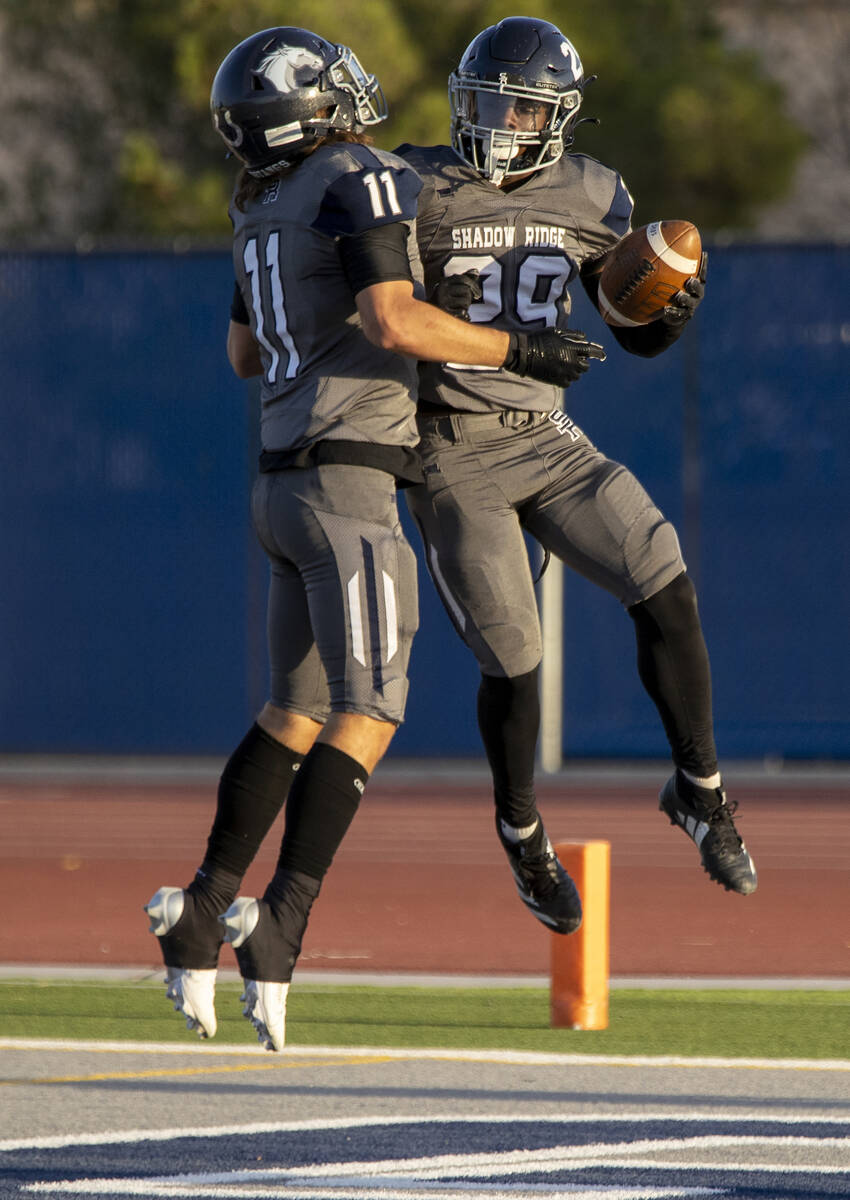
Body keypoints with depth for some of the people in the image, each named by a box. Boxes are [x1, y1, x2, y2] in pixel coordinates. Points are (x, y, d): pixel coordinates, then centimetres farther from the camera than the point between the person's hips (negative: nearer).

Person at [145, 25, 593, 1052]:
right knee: (366, 714, -9)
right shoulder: (364, 184, -10)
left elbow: (245, 355, 27)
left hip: (287, 489, 8)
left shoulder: (268, 213, 15)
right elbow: (394, 322, -22)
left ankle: (204, 914, 11)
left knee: (297, 715, 15)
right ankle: (280, 925, -19)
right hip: (345, 481, -8)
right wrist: (514, 351, -12)